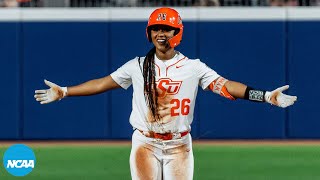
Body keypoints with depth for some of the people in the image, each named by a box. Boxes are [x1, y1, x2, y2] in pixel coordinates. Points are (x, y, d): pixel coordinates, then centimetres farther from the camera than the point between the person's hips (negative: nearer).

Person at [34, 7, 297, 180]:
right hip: (145, 144, 0)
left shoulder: (194, 67, 0)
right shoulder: (137, 66, 5)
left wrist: (267, 96, -20)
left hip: (179, 145, 0)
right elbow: (102, 83, 8)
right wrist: (63, 92, 3)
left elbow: (224, 86, -8)